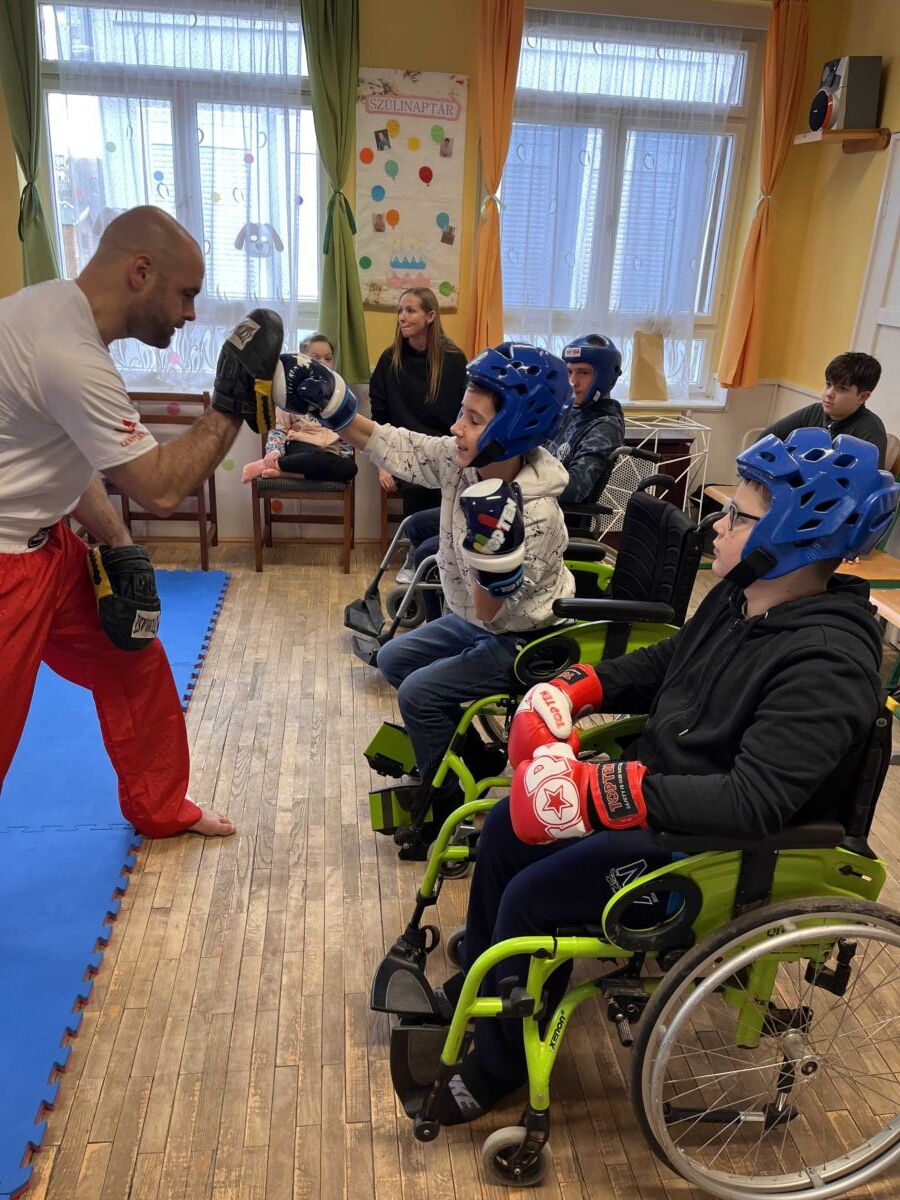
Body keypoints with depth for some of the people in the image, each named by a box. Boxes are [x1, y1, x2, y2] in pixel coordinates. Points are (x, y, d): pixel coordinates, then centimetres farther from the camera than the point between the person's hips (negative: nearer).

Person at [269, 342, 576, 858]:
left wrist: (494, 550, -46)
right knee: (394, 659, 16)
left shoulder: (537, 515, -34)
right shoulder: (460, 458, -15)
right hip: (478, 619, 9)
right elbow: (385, 443, -8)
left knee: (420, 694, -17)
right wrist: (328, 402, -19)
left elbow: (490, 612, -29)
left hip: (521, 639, -9)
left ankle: (451, 810, 5)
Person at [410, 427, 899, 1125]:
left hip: (718, 846, -9)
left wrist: (604, 792, -40)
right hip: (662, 785, 9)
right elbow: (665, 663, 14)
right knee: (505, 828, 9)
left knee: (533, 896, -13)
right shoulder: (743, 594, -2)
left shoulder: (826, 665, -29)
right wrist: (576, 688, -2)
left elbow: (753, 803, -36)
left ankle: (499, 1066, 15)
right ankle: (475, 988, 32)